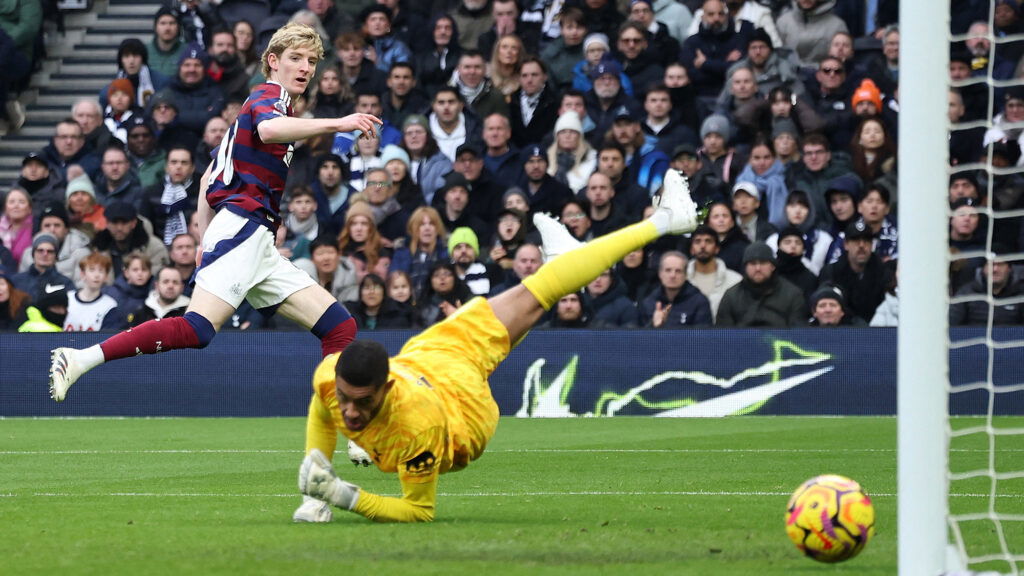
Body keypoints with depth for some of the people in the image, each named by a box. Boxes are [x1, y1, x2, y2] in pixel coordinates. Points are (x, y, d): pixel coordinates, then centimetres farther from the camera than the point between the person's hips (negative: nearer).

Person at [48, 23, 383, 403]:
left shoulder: (270, 103, 29)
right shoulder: (268, 97, 1)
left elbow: (209, 177, 31)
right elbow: (268, 130, -27)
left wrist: (206, 240, 27)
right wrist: (336, 124, -34)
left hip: (260, 248, 10)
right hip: (241, 227, -10)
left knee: (341, 328, 3)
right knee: (197, 329, -26)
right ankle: (79, 360, -26)